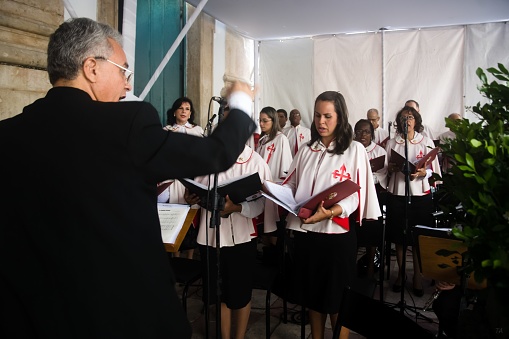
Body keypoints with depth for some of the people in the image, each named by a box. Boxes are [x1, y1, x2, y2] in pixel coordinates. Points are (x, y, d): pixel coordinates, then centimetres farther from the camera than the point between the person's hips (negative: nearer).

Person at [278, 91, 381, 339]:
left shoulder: (354, 150, -2)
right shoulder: (307, 150, 12)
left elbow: (355, 195, -11)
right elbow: (291, 186, 12)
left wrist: (329, 213, -29)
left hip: (337, 233, -4)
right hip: (305, 231, 4)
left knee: (337, 298, 8)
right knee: (312, 294, 17)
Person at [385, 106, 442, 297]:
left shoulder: (427, 142, 4)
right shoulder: (392, 143, 8)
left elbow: (433, 170, 2)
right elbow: (385, 170, 10)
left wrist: (422, 172, -18)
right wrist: (391, 168, -12)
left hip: (420, 194, -1)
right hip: (397, 194, 1)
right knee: (398, 237, 6)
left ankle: (417, 276, 17)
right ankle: (401, 273, 22)